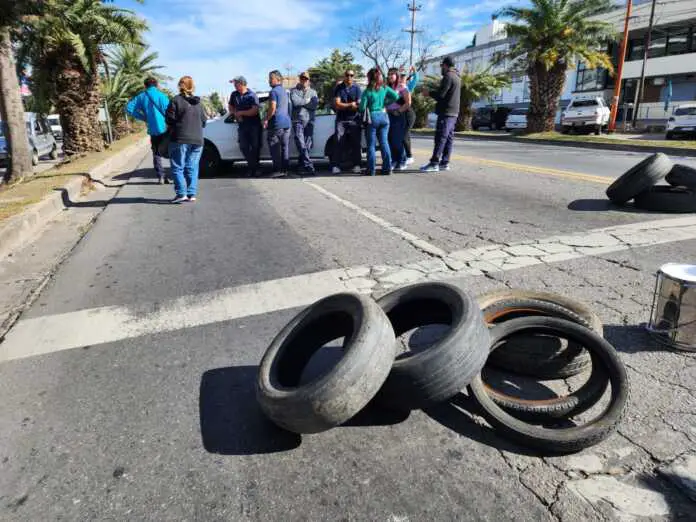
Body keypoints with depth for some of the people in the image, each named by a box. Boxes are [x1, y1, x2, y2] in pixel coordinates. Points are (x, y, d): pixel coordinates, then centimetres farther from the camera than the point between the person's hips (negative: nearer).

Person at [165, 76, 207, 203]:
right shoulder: (198, 103, 12)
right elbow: (203, 122, 13)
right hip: (197, 140, 5)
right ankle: (192, 194, 7)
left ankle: (181, 193, -8)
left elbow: (170, 120, -7)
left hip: (180, 139, -5)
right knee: (192, 168, 8)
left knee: (178, 167, 0)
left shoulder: (176, 100, -6)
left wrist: (173, 130, 11)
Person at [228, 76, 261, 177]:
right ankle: (252, 166, 16)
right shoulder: (234, 95, 5)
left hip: (254, 125, -5)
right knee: (243, 147, 2)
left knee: (255, 147, -1)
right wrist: (235, 114, -1)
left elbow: (254, 111, -18)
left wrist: (241, 113, -12)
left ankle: (254, 168, 11)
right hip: (242, 125, 5)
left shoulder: (252, 95, -10)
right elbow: (230, 107, 19)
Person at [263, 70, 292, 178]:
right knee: (285, 147, 8)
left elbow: (272, 108, -17)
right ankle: (285, 169, 11)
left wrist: (266, 119, -6)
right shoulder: (285, 91, 17)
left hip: (276, 123, -8)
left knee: (275, 149, -4)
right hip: (286, 122, 8)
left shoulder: (274, 91, -10)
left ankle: (278, 170, -4)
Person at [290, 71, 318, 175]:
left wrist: (301, 102, -6)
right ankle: (308, 165, -21)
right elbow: (295, 101, -10)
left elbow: (315, 104, -2)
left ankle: (301, 163, 14)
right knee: (301, 143, -15)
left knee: (308, 143, 0)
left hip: (309, 121, 3)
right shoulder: (294, 91, 11)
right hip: (298, 121, -2)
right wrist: (307, 101, -1)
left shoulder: (313, 92, 17)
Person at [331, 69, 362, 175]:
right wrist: (350, 105, -11)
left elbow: (359, 105, -2)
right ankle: (336, 166, -5)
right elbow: (337, 104, -4)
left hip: (354, 120, 1)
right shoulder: (338, 88, 5)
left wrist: (343, 105, -13)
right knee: (339, 143, -6)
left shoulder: (357, 89, 6)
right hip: (341, 120, -1)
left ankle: (356, 165, 5)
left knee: (356, 143, -1)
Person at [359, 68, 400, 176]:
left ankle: (371, 170, 0)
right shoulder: (385, 88, 5)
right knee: (384, 142, 8)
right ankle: (387, 168, 7)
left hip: (372, 117, -4)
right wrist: (385, 103, 10)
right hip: (384, 116, 4)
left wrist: (363, 112, 12)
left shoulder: (367, 91, -8)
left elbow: (362, 107, -9)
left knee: (371, 144, 2)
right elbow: (396, 96, 1)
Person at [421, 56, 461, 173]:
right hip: (454, 112, 10)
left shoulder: (448, 76, -10)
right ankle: (444, 163, 8)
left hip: (446, 112, -10)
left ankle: (434, 163, -14)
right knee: (448, 138, 7)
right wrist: (434, 91, 21)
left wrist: (429, 93, 0)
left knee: (440, 138, -12)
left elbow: (440, 95, -15)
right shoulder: (457, 77, 20)